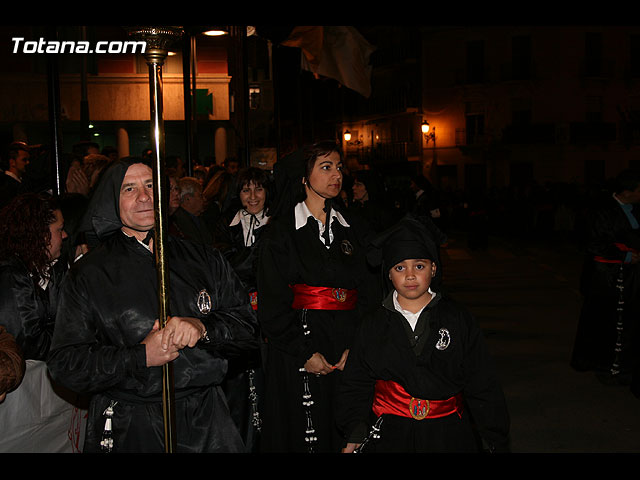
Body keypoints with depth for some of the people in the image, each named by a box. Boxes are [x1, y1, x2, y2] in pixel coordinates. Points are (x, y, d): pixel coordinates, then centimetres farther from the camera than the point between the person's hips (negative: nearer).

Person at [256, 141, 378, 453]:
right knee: (304, 434, 2)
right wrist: (305, 352, -14)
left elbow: (366, 291, 5)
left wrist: (354, 345, -8)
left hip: (348, 349, 4)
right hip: (298, 352, -4)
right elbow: (272, 301, -8)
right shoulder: (281, 231, -3)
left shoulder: (348, 230, 11)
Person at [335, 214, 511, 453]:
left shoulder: (458, 319, 5)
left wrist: (496, 442, 5)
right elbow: (355, 386, 11)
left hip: (449, 435, 0)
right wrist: (354, 436, -2)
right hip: (388, 435, 0)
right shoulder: (374, 324, 7)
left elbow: (483, 386, 7)